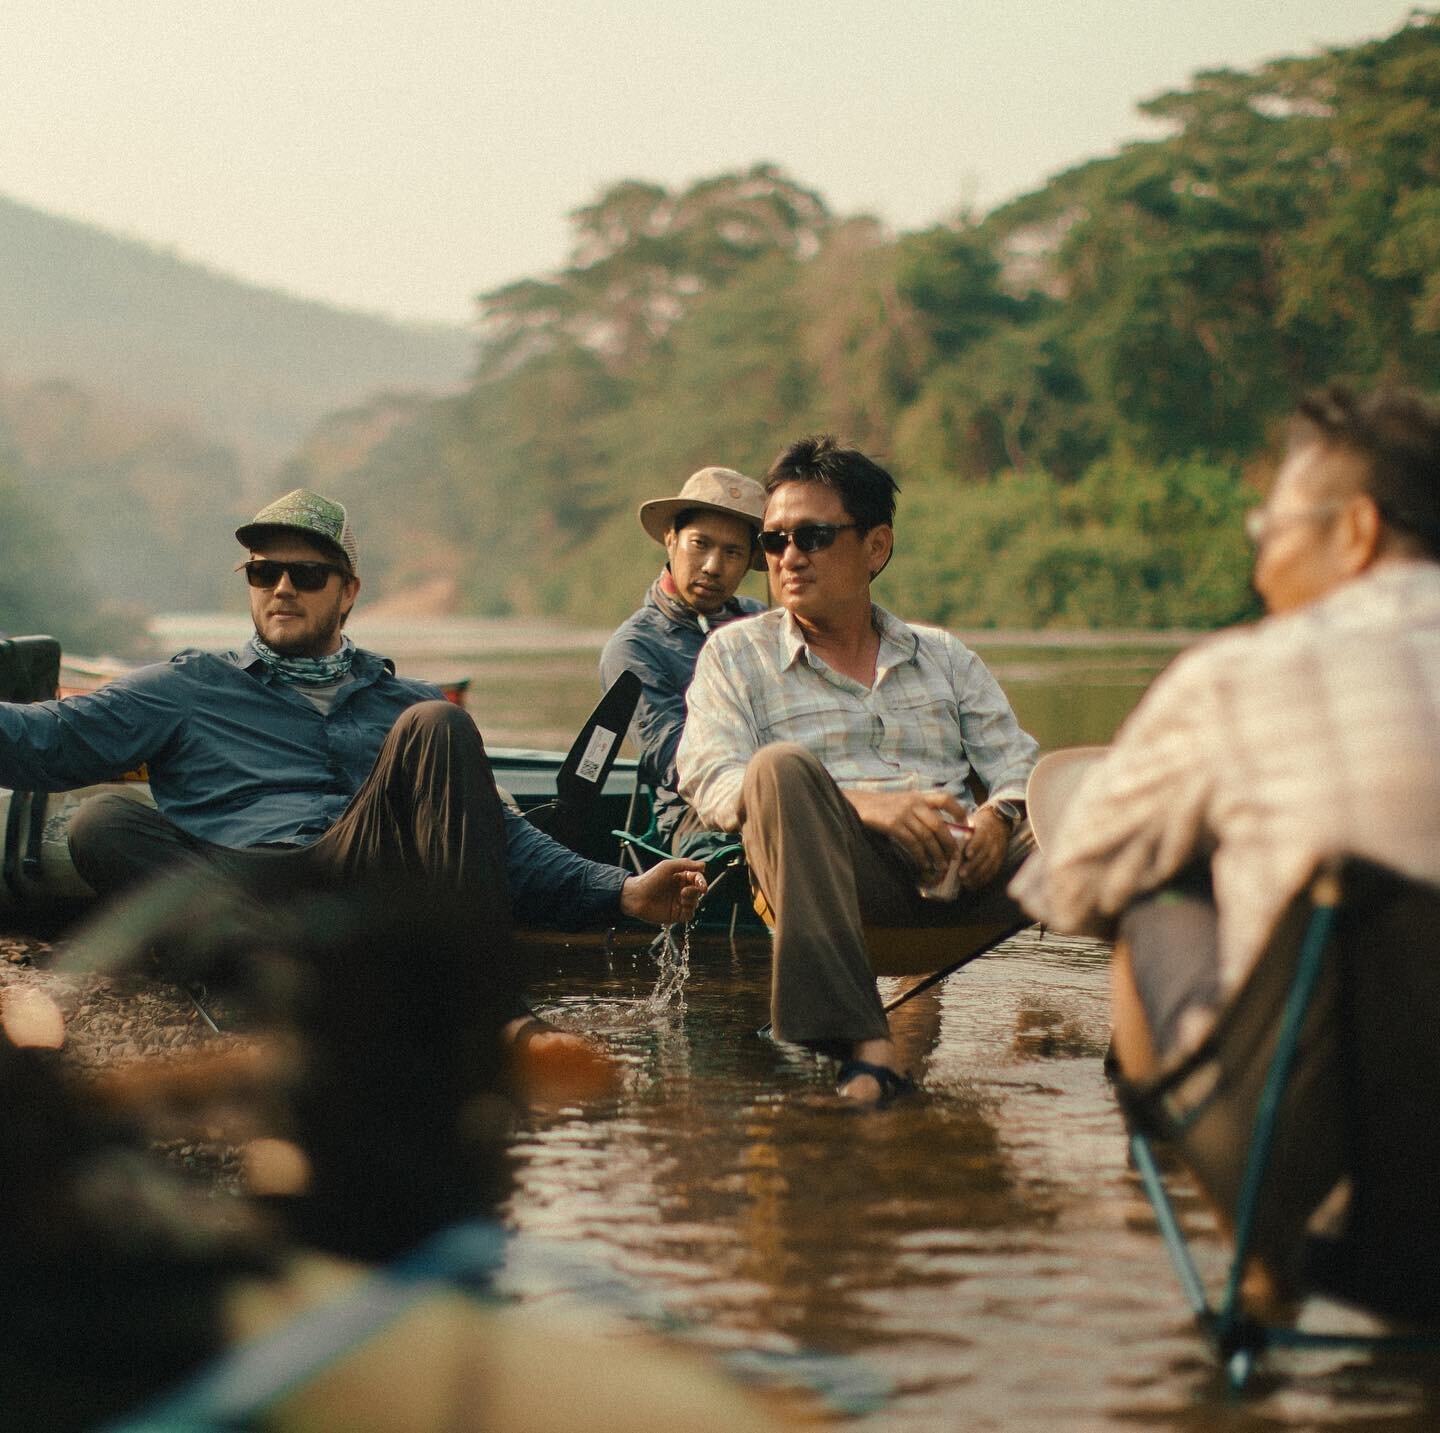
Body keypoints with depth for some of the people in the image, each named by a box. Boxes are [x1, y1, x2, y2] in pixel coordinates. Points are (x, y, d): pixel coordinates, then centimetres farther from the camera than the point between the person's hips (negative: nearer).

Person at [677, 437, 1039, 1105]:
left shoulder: (944, 657, 26)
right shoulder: (735, 654, 17)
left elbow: (1017, 766, 17)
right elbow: (710, 782, 1)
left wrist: (999, 817, -9)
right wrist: (867, 805, -14)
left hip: (956, 872, 3)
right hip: (843, 871, -3)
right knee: (783, 764, -34)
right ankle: (865, 1047, -45)